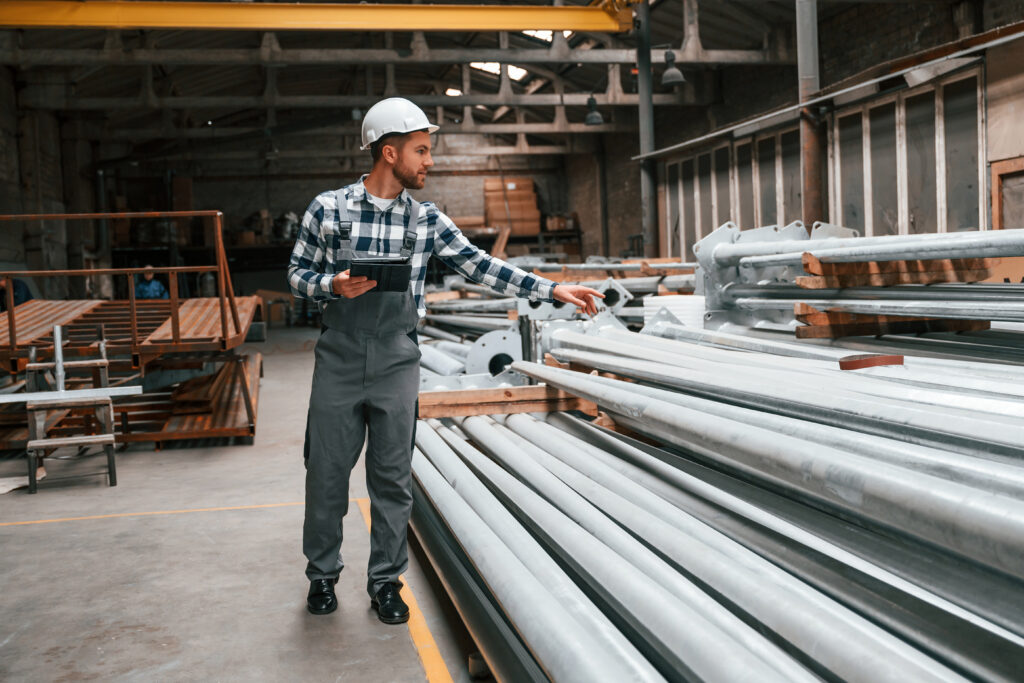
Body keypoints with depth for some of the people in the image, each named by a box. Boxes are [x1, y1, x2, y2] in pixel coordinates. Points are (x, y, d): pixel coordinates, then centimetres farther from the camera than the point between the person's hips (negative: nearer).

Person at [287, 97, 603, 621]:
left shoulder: (428, 220, 5)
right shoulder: (327, 209, -1)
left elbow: (482, 267, 3)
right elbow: (297, 274, 5)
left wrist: (555, 291, -2)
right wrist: (335, 285, -17)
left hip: (397, 363, 2)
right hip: (339, 359, -1)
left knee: (393, 478, 6)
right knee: (327, 471, 6)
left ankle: (385, 581, 21)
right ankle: (322, 574, 26)